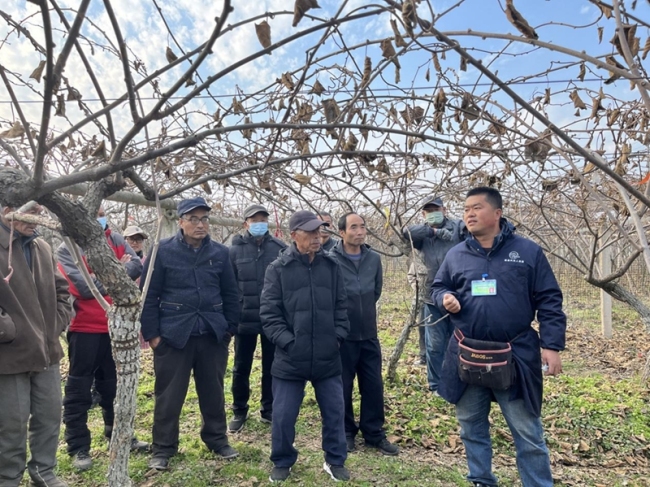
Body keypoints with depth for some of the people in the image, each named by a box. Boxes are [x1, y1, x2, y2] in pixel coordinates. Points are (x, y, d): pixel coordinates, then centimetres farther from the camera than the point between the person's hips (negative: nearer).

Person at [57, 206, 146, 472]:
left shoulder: (116, 240, 4)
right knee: (79, 389, 7)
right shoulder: (67, 249, -9)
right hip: (85, 329, -4)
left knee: (115, 385, 18)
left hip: (115, 327, 5)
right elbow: (85, 286, -20)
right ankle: (78, 447, 21)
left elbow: (137, 266, -9)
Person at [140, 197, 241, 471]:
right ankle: (163, 449, 27)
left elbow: (231, 294, 8)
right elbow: (148, 295, -4)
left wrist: (230, 328, 6)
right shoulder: (163, 251, -4)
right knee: (169, 396, 9)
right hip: (173, 335, -2)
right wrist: (151, 333, -6)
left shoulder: (220, 253, 3)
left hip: (213, 335, 3)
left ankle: (217, 440, 34)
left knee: (213, 392, 16)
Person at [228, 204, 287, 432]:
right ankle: (239, 411, 30)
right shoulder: (235, 250, -4)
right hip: (245, 318, 0)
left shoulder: (280, 248, -3)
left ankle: (269, 410, 31)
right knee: (241, 368, 12)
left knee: (271, 367, 14)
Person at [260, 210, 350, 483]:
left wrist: (338, 336, 0)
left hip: (328, 357, 3)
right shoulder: (278, 269, -6)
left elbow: (341, 306, 9)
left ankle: (335, 461, 35)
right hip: (290, 358, -2)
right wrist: (287, 341, -13)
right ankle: (282, 463, 33)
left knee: (335, 411, 13)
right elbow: (269, 313, -7)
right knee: (283, 415, 8)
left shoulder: (331, 266, 3)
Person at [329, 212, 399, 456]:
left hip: (369, 334, 4)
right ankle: (346, 432, 28)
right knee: (343, 387, 10)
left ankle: (374, 433, 27)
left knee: (374, 386, 11)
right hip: (342, 335, -4)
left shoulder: (374, 258, 1)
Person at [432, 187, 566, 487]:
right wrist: (445, 298, -9)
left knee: (528, 433, 9)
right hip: (467, 357, 3)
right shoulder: (456, 255, 4)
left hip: (516, 357, -3)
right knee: (471, 427, 17)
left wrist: (552, 345, -8)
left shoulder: (528, 252, -2)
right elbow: (438, 287, 15)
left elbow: (549, 302, -2)